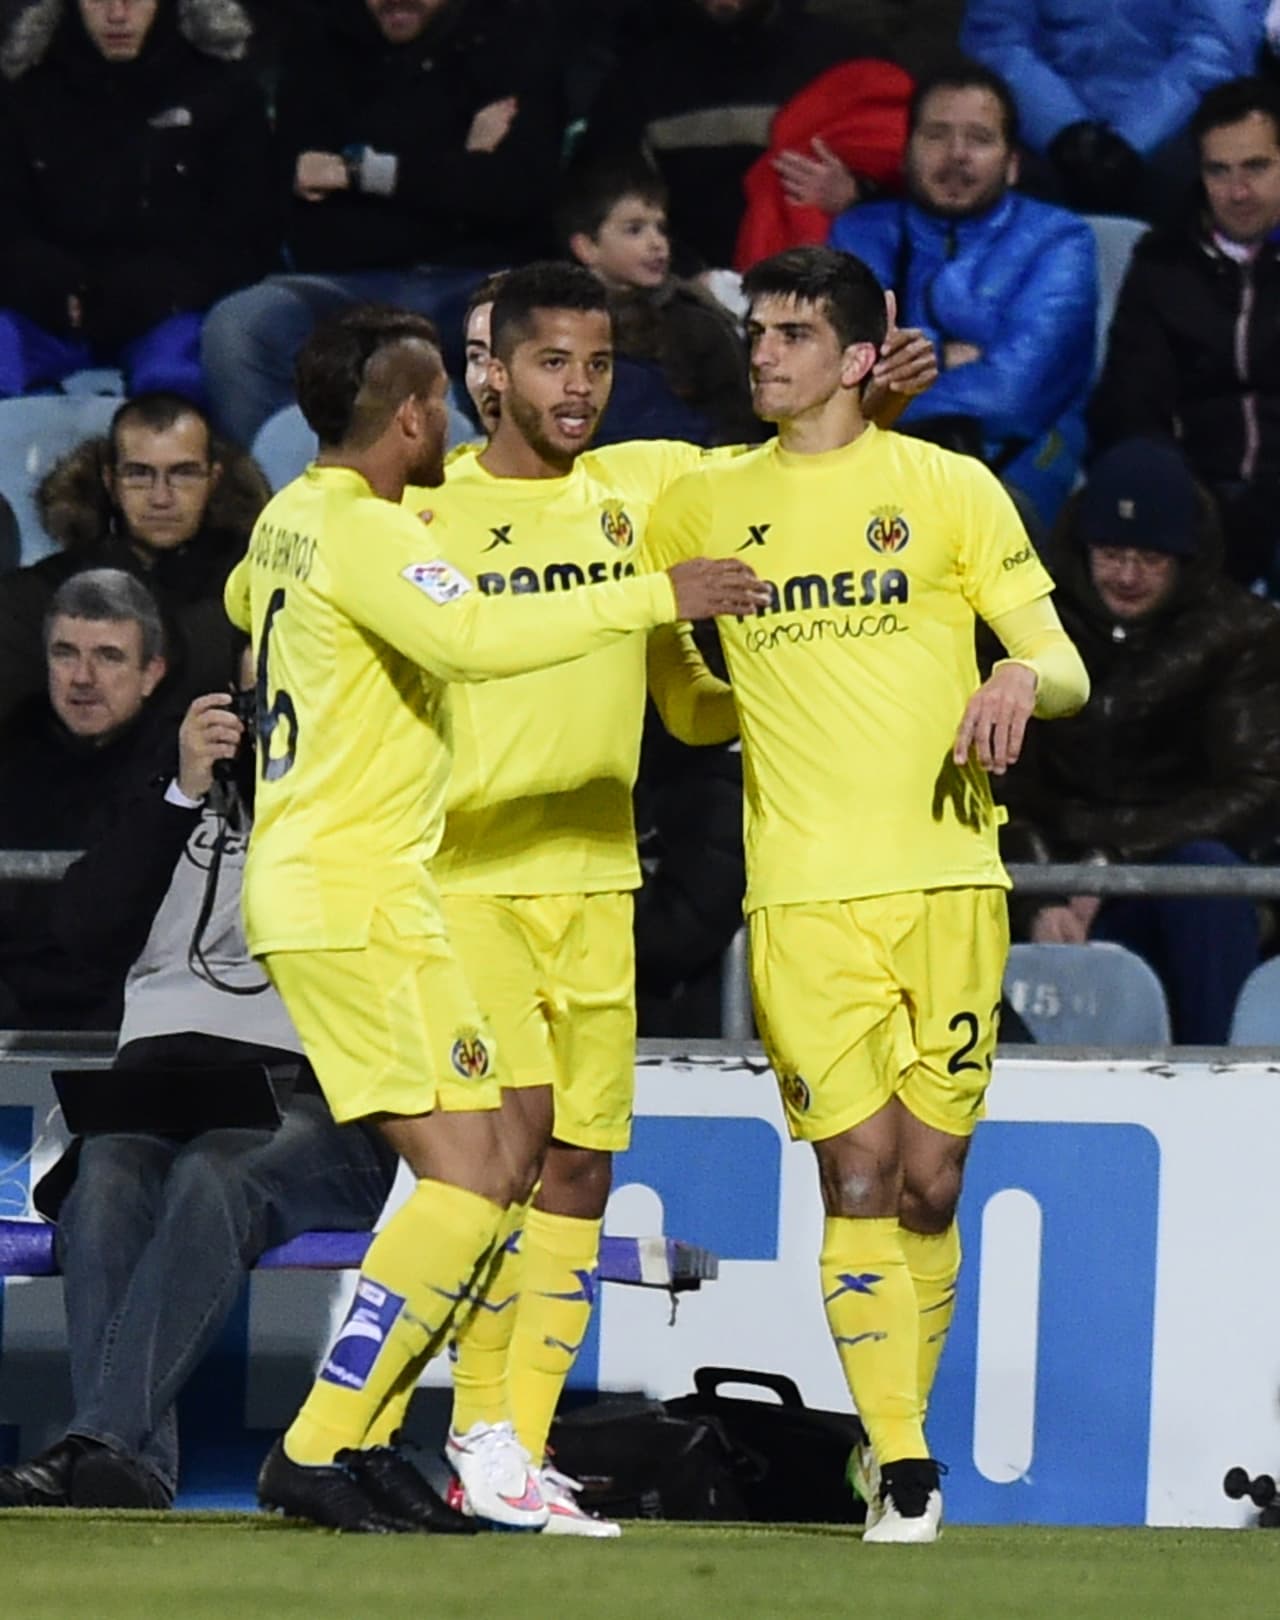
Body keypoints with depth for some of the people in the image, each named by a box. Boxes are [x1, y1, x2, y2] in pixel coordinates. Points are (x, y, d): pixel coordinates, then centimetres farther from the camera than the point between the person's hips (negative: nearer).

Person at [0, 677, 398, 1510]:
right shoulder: (180, 814, 25)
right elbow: (88, 928, 9)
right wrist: (183, 795, 0)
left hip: (317, 1104, -3)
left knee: (212, 1177, -37)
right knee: (108, 1177, -33)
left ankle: (99, 1445, -50)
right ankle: (136, 1469, -46)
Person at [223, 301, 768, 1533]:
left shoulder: (286, 521, 13)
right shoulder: (366, 534, -16)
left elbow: (246, 600, 37)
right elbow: (476, 638, -32)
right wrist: (659, 597, -28)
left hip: (300, 881, 10)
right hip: (358, 900, -10)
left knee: (470, 1173, 11)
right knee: (472, 1176, -12)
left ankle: (349, 1441, 8)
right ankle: (317, 1450, -12)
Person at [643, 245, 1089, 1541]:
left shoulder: (948, 487, 6)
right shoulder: (708, 504, 11)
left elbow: (1066, 669, 5)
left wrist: (1023, 679, -17)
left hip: (948, 877, 0)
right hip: (803, 891, 0)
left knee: (930, 1180, 2)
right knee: (858, 1173, -10)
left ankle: (900, 1431, 18)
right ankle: (898, 1461, -9)